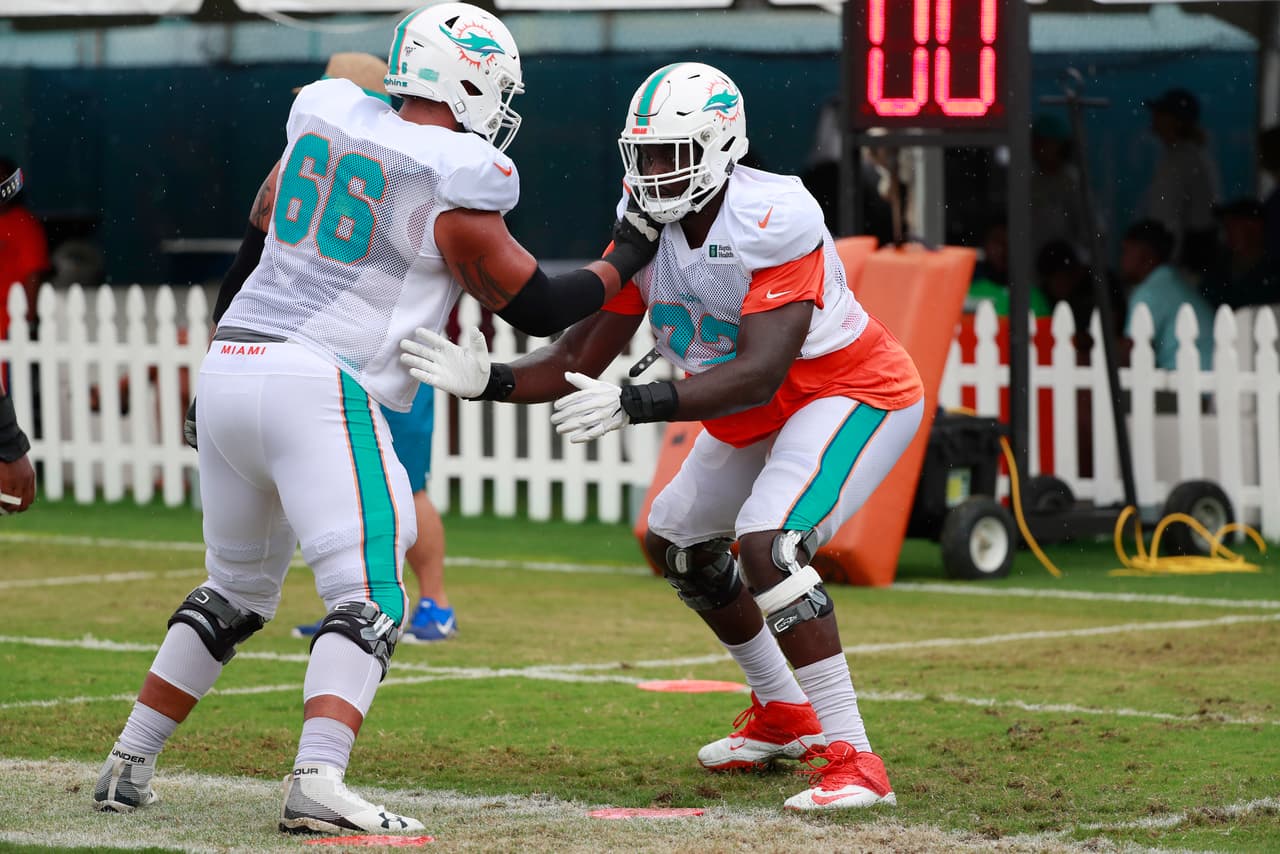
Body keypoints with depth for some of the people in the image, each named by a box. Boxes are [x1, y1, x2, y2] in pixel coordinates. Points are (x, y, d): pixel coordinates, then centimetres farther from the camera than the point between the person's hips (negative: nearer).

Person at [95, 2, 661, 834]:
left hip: (230, 364, 7)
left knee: (237, 590, 22)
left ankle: (129, 765, 23)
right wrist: (626, 259, 18)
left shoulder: (324, 117, 12)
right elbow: (537, 307, 2)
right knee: (369, 601, -8)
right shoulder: (453, 182, -7)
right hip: (318, 390, -7)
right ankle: (318, 782, -27)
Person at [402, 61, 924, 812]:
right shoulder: (645, 226, -10)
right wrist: (489, 382, -28)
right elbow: (583, 359, -10)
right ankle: (783, 715, 40)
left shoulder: (774, 222, -33)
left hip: (855, 393, -9)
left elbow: (759, 376, -39)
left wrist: (633, 405, -48)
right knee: (678, 540, 22)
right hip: (760, 415, 9)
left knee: (769, 545, -29)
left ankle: (854, 761, -25)